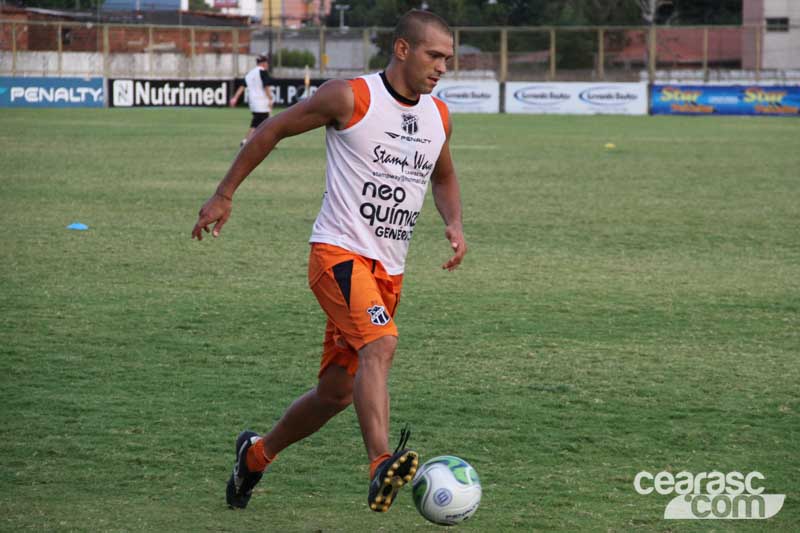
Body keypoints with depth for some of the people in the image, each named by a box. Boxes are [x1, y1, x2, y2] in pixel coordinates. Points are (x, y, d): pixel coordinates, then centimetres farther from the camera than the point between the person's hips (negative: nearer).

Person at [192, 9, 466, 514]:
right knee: (380, 344, -32)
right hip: (340, 251, -7)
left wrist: (455, 225, 9)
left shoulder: (439, 116, 10)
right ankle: (381, 467, -45)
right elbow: (273, 130, 2)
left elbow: (444, 177, 29)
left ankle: (257, 453, 34)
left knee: (336, 392, 10)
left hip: (388, 272, 7)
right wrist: (224, 195, 5)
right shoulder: (350, 98, -9)